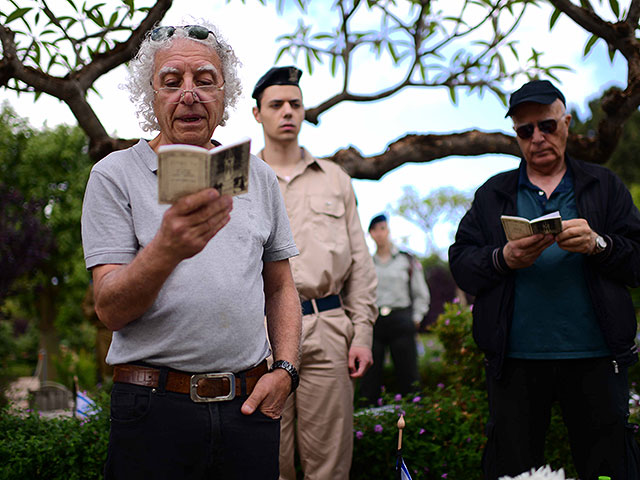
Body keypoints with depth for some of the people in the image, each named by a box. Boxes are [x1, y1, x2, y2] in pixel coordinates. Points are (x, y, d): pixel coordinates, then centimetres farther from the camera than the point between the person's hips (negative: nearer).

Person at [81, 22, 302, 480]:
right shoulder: (115, 175, -1)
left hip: (250, 405, 3)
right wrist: (167, 248, -27)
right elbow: (110, 309, -9)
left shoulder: (259, 177, 10)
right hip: (155, 406, -3)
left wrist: (284, 369, 1)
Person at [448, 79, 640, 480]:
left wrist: (598, 244, -14)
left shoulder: (604, 186, 13)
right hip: (516, 359, 1)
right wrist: (503, 259, -14)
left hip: (595, 356, 0)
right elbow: (461, 264, 5)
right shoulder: (493, 194, 14)